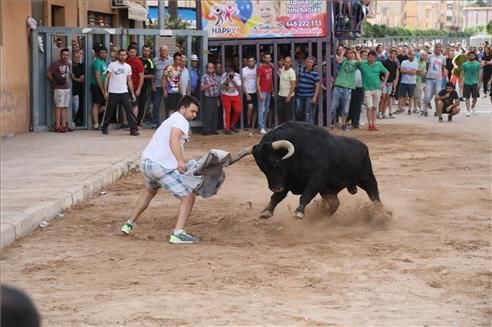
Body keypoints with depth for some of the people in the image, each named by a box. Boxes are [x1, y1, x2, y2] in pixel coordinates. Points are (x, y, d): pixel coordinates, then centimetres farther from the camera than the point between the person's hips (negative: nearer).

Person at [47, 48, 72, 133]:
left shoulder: (68, 64, 14)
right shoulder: (56, 64, -9)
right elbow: (49, 74, -10)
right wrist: (55, 82, -11)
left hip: (67, 88, 7)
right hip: (59, 88, -7)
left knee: (65, 107, 8)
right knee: (59, 107, -8)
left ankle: (64, 125, 13)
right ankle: (57, 126, -8)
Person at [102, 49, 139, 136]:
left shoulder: (128, 67, 9)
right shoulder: (112, 65, -3)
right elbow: (106, 78, -4)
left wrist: (132, 93, 9)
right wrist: (105, 91, -11)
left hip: (124, 92, 3)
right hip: (113, 92, -3)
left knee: (129, 110, -10)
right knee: (110, 111, 6)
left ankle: (133, 129, -9)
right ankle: (104, 128, 23)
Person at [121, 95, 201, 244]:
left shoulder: (171, 120, 26)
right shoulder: (181, 121, -6)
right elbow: (174, 140, -25)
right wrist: (180, 161, -34)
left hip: (146, 161, 10)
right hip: (162, 166, -10)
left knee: (149, 191, 38)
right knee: (188, 197, -6)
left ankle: (129, 224, 46)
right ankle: (178, 233, -19)